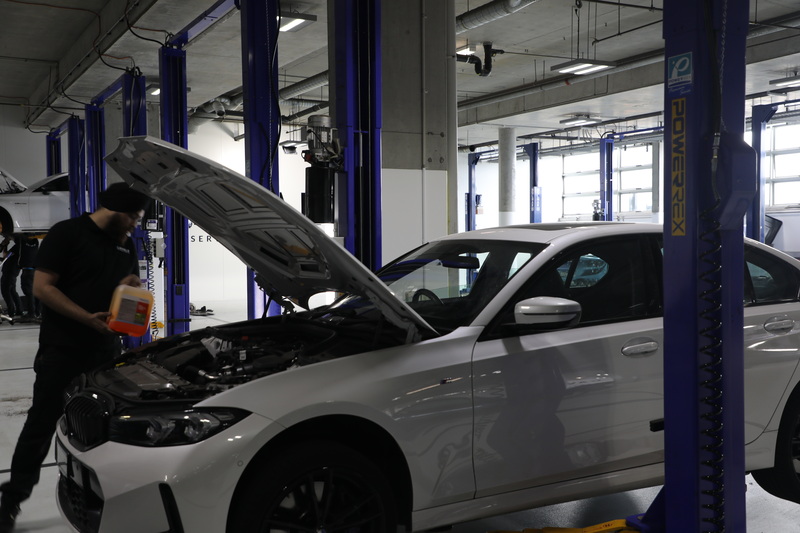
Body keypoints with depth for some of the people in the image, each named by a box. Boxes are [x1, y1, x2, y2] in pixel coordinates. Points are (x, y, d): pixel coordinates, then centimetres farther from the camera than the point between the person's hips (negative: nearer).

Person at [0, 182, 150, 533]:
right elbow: (42, 287, -14)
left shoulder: (126, 244, 13)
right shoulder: (66, 234, -8)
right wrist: (88, 318, -21)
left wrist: (133, 288, -3)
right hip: (61, 352, -6)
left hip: (106, 350, 6)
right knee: (42, 424, 0)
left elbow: (131, 290, 23)